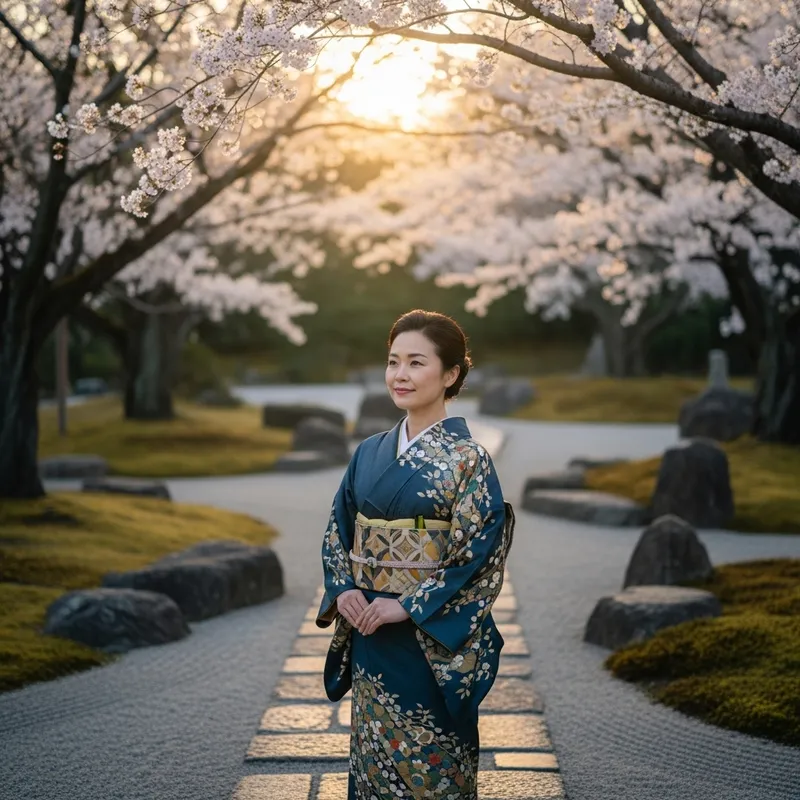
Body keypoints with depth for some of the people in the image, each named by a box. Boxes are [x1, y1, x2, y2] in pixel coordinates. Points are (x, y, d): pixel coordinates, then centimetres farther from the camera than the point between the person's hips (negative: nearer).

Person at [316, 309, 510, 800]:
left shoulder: (467, 459, -10)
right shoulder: (370, 453, 7)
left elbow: (480, 560, -14)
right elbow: (338, 534, 12)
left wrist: (409, 607, -18)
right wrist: (344, 591, -6)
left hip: (434, 642, -5)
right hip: (370, 636, 5)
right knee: (373, 759, 14)